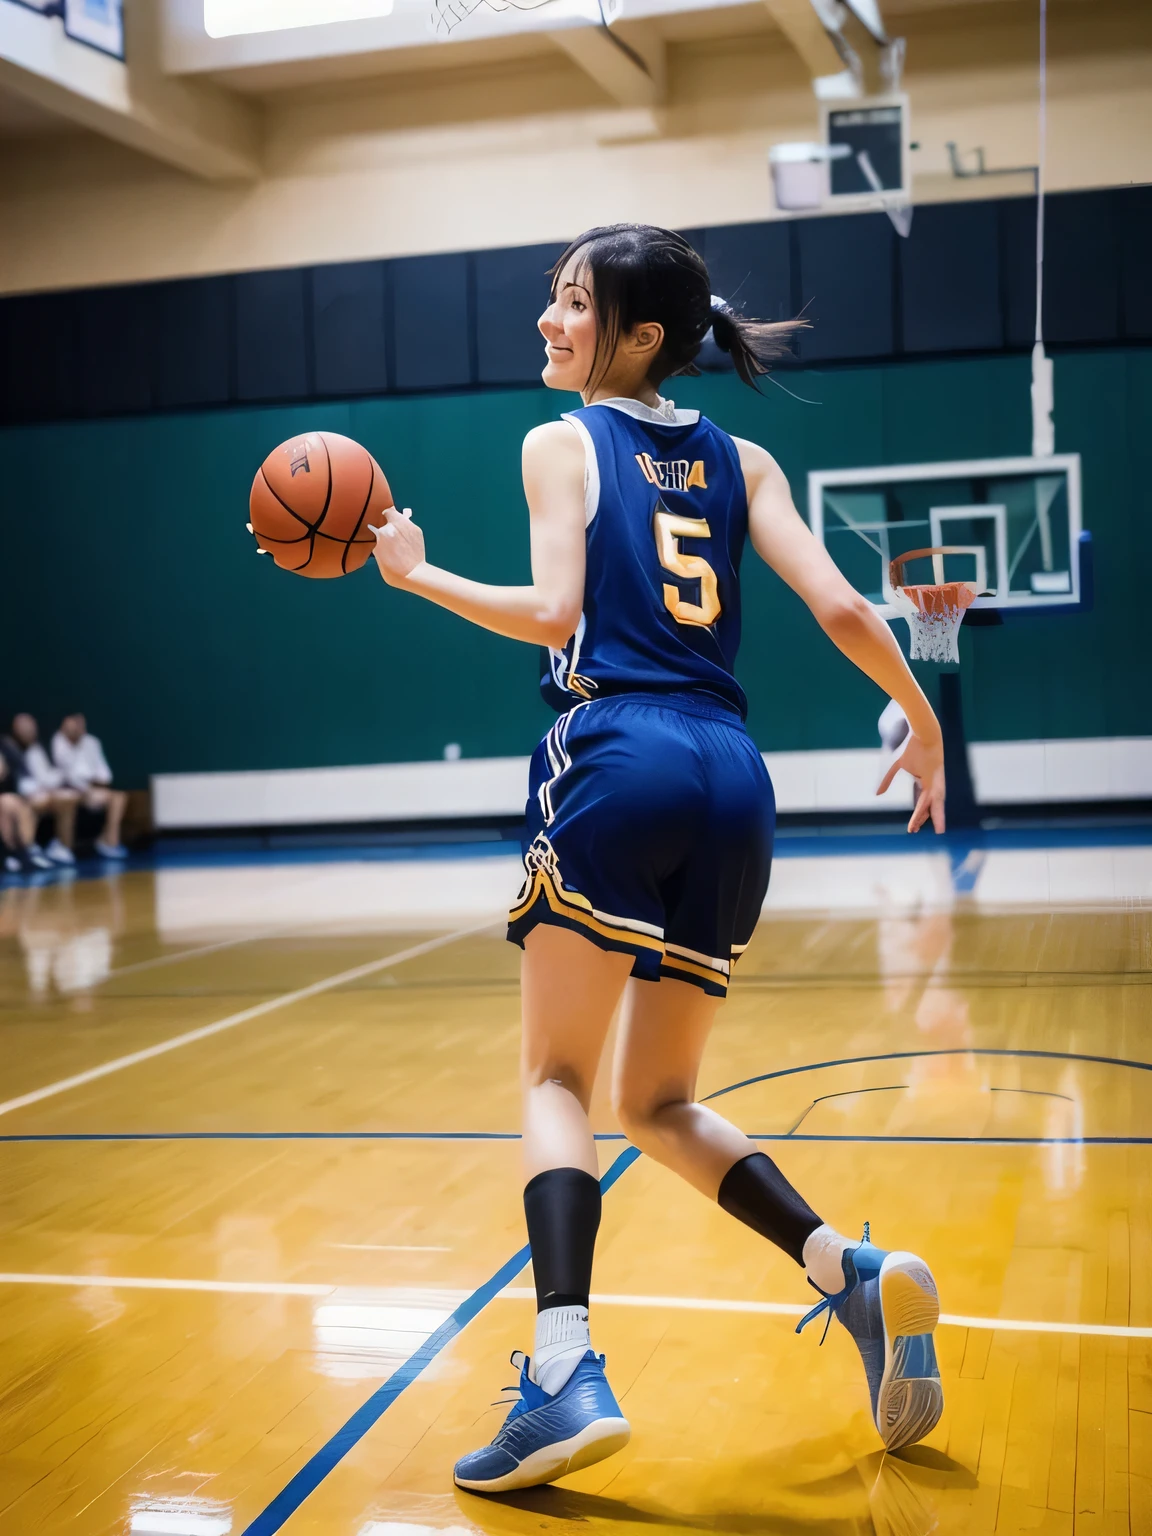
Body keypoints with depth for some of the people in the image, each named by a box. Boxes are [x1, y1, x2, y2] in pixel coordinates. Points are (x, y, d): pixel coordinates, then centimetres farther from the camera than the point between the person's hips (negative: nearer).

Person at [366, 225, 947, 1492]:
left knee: (556, 1077, 0)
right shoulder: (741, 461, 19)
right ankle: (854, 1272, -3)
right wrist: (924, 721, 20)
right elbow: (839, 606, 8)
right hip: (732, 783, 5)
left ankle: (566, 1374, -18)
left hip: (617, 760, -5)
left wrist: (415, 575, 8)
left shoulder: (561, 444, 7)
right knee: (658, 1103, 16)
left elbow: (554, 611, -6)